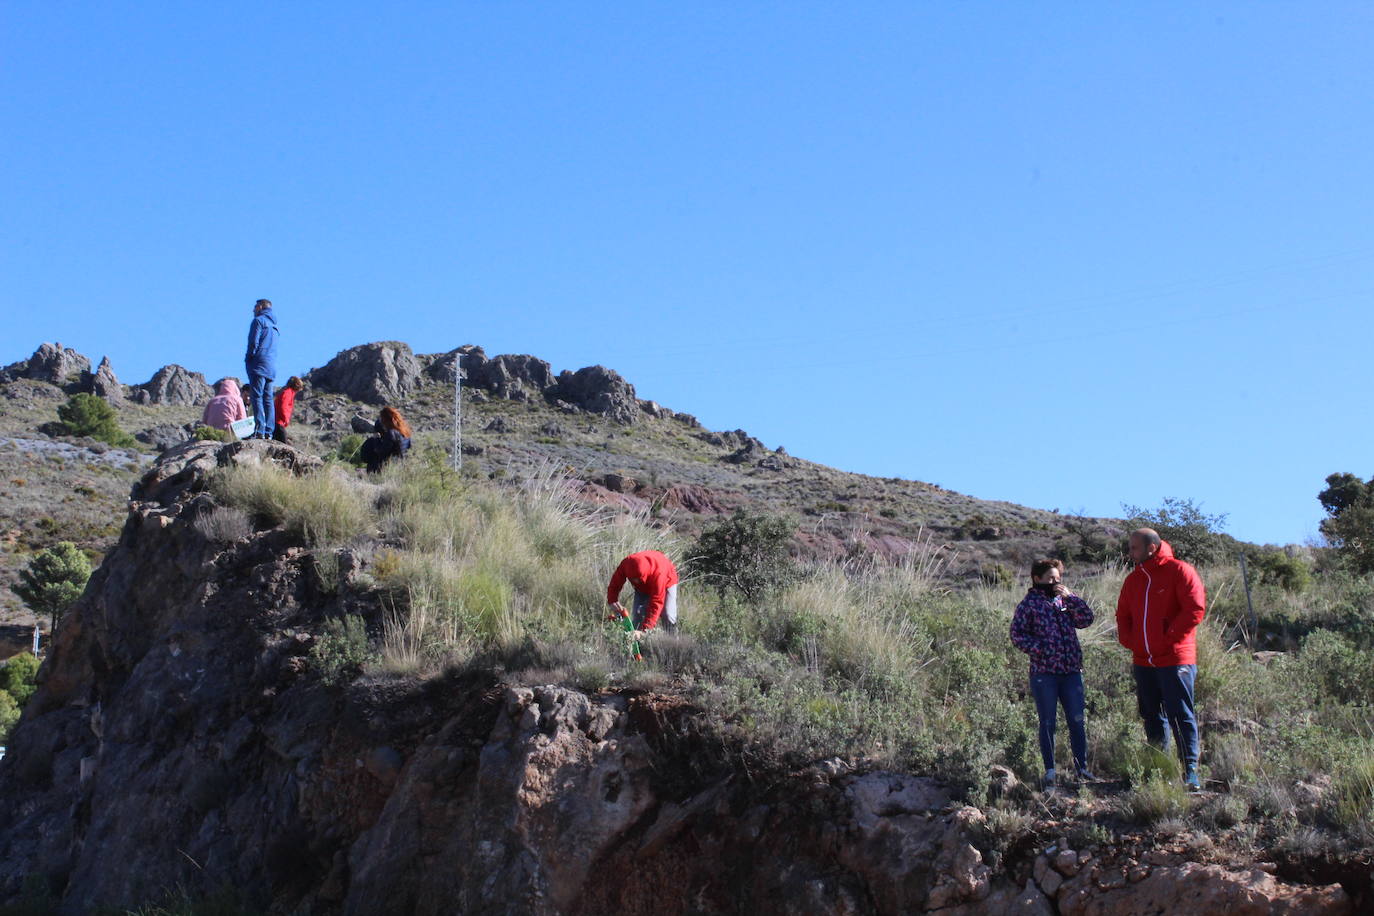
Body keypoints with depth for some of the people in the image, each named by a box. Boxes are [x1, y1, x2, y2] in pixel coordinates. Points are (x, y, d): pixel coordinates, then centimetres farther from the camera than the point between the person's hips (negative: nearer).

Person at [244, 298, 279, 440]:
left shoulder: (258, 321, -3)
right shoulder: (273, 324, 22)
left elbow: (253, 342, -12)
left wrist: (248, 359, -4)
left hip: (259, 364, -8)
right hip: (271, 367, 8)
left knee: (257, 397, -13)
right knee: (268, 399, 6)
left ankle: (259, 431, -22)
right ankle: (268, 432, 1)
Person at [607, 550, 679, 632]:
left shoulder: (658, 573, -46)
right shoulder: (625, 565, -36)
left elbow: (656, 602, -44)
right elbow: (614, 585, -22)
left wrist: (646, 628, -50)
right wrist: (612, 601, -44)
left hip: (666, 582, -4)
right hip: (643, 588, 4)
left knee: (667, 616, -17)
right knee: (638, 614, -10)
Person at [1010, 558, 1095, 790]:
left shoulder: (1065, 599, 14)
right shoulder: (1029, 604, 0)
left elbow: (1086, 619, 3)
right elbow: (1017, 635, -4)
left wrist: (1070, 597, -5)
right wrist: (1039, 649, -15)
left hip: (1071, 671, 4)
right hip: (1044, 673, -4)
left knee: (1077, 721, 5)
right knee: (1047, 723, 3)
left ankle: (1082, 768, 14)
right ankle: (1050, 772, 9)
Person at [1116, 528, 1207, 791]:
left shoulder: (1179, 571, -7)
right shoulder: (1133, 579, 14)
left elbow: (1195, 609, -14)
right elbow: (1123, 614, 22)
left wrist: (1169, 637, -15)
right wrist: (1127, 640, 5)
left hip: (1175, 659, -7)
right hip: (1143, 661, 7)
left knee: (1181, 716, -6)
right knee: (1152, 717, 12)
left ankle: (1190, 771, -3)